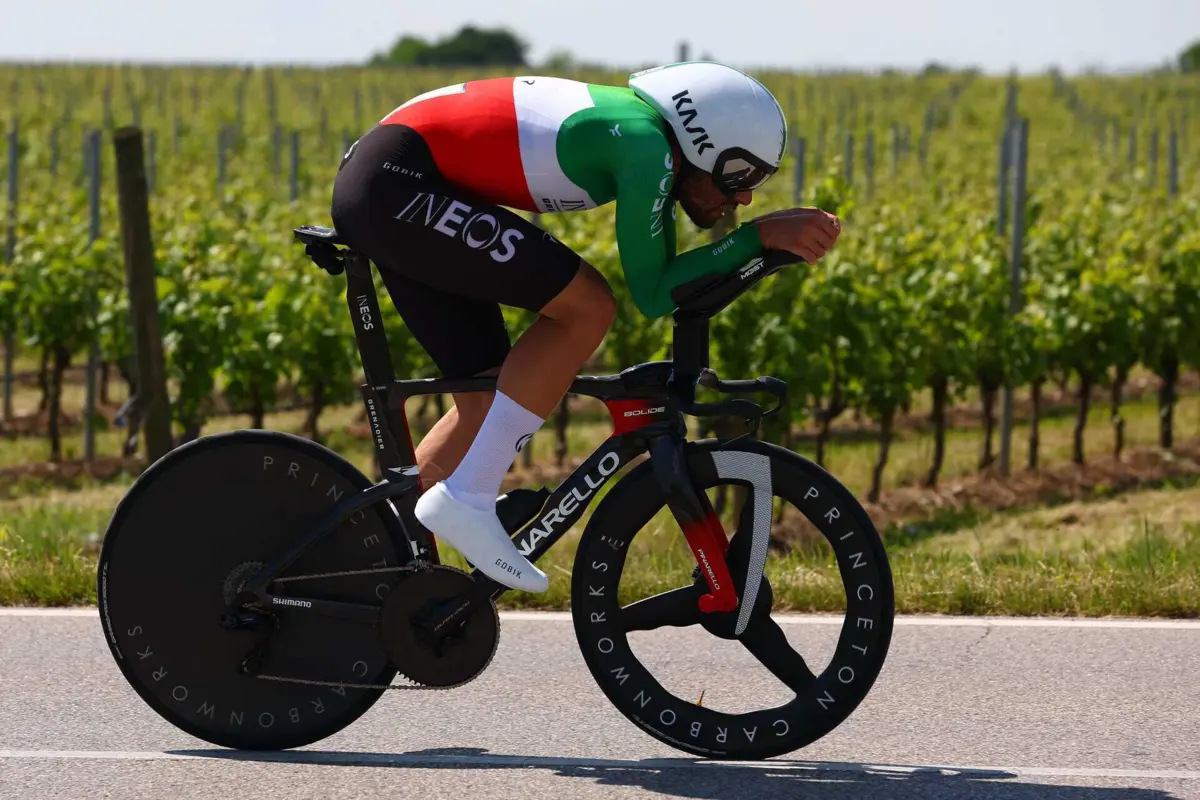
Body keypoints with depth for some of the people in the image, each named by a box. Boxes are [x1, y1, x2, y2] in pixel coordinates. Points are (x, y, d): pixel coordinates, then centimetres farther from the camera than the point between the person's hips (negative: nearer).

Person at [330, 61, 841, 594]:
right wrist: (761, 235, -12)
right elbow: (651, 295, -14)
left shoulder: (644, 138, 13)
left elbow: (669, 283, 17)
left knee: (491, 398, 11)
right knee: (586, 306, -15)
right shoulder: (645, 145, -16)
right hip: (395, 184, -10)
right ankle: (466, 501, -13)